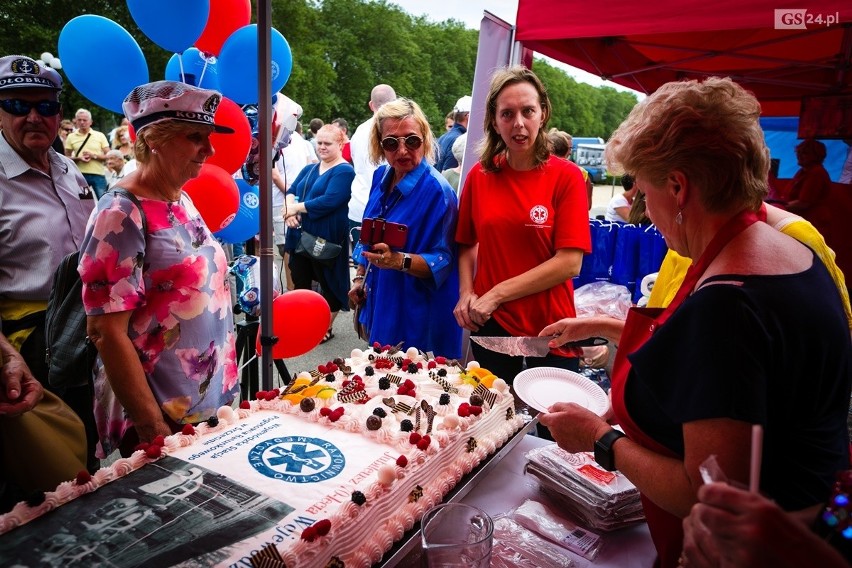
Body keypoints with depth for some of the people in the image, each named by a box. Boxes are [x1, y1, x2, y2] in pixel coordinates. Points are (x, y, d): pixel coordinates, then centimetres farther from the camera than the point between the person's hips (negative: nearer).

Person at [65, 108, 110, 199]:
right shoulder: (71, 137, 8)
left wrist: (94, 156, -13)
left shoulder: (100, 135, 5)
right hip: (80, 175, 1)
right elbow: (67, 158, 10)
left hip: (98, 175, -1)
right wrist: (78, 158, -9)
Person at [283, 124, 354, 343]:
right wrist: (289, 209, -16)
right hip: (300, 236, 7)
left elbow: (329, 201, -22)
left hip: (326, 240, -7)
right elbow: (291, 191, 7)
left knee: (329, 283, 8)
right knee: (299, 282, 14)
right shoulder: (309, 169, 15)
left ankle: (326, 327, 25)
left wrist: (296, 208, -17)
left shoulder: (344, 171, -10)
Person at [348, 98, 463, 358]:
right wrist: (360, 278, 14)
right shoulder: (382, 177, 2)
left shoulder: (437, 190, -20)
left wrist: (399, 260, -34)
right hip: (380, 306, 7)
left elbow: (443, 260, -20)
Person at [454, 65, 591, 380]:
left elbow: (570, 262, -14)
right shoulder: (479, 175, 0)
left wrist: (496, 294, -16)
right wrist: (466, 293, -7)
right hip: (490, 324, 3)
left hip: (550, 331, -2)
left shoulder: (566, 176, -8)